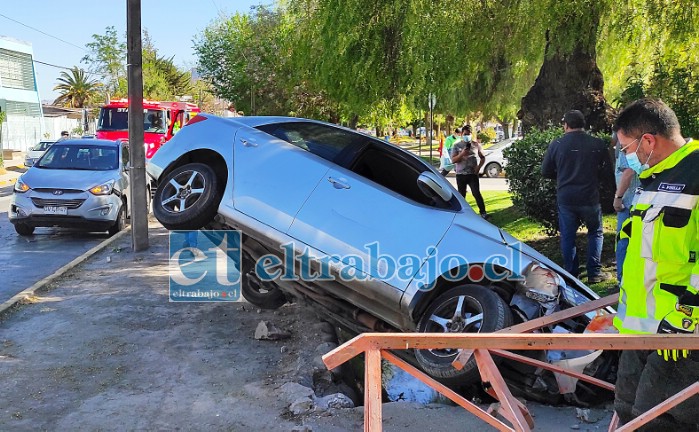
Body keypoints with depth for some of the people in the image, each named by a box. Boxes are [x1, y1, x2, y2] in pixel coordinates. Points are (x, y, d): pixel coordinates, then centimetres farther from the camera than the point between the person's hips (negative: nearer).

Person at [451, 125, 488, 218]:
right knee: (461, 195, 9)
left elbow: (482, 157, 13)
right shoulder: (456, 145, 3)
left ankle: (483, 212, -5)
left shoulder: (476, 145, 5)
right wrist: (462, 154, -20)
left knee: (476, 193, -9)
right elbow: (453, 160, -5)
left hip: (473, 174, -1)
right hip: (461, 174, 1)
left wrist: (479, 167, -4)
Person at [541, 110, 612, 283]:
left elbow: (545, 171, 3)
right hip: (590, 197, 0)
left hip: (565, 198, 0)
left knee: (567, 236, 12)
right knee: (595, 233, 17)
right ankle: (594, 273, 13)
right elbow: (608, 170, 3)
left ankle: (571, 274, 16)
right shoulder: (598, 144, -4)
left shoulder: (556, 144, -5)